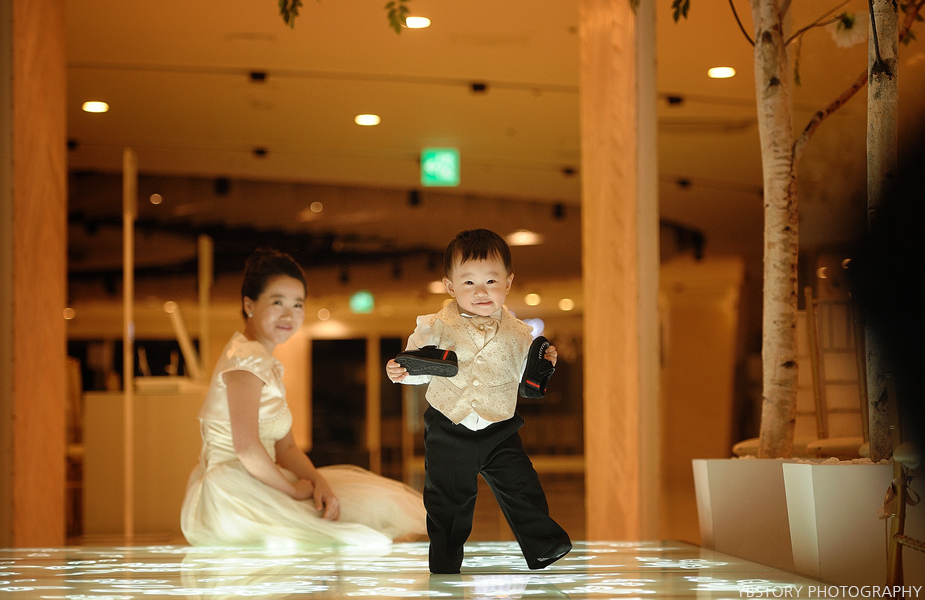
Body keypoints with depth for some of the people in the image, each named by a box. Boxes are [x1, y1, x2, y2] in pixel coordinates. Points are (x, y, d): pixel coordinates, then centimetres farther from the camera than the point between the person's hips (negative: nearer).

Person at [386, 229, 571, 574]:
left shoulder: (517, 334, -3)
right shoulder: (437, 328, -7)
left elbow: (523, 377, 8)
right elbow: (422, 368, 5)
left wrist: (542, 365, -12)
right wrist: (401, 371, -16)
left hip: (499, 431, 1)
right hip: (448, 431, 0)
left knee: (521, 487, -2)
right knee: (446, 499, 9)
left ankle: (543, 545, 16)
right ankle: (444, 563, 24)